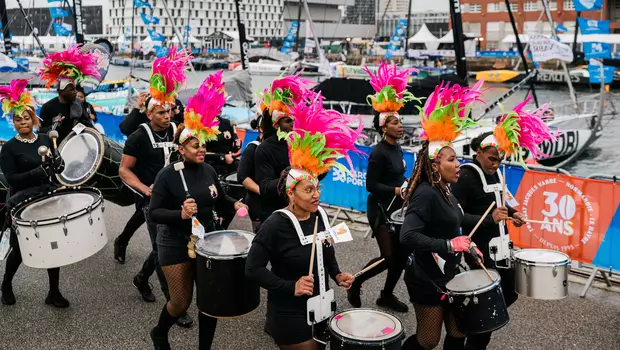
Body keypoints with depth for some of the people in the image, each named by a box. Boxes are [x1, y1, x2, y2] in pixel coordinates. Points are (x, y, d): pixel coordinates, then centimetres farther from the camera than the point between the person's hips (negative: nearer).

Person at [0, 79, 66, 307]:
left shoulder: (45, 139, 5)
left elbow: (59, 168, 7)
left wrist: (57, 163, -17)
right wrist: (38, 172, -27)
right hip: (23, 203, -4)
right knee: (20, 248, 6)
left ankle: (54, 292, 17)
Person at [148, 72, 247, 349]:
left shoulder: (208, 170, 0)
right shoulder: (168, 175, -15)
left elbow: (219, 200, 14)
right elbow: (154, 213, -17)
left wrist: (235, 204, -5)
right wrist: (180, 214, -32)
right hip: (176, 244, -5)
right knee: (181, 302, 6)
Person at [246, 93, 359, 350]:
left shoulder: (320, 215, -1)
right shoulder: (275, 225, -21)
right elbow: (253, 269, -19)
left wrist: (337, 275, 0)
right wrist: (291, 287, -25)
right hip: (289, 314, -7)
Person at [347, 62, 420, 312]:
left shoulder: (396, 148, 8)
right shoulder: (378, 152, -18)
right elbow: (371, 185, -20)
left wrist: (406, 186, 4)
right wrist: (396, 190, -25)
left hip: (397, 208, 8)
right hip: (380, 210, -8)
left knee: (402, 254, 9)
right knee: (388, 257, -7)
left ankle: (387, 295, 24)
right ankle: (355, 283, 14)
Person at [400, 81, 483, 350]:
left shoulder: (444, 191, 4)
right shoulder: (426, 194, -24)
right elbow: (407, 236, -35)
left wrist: (465, 245, 9)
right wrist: (449, 245, -33)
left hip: (447, 273, 9)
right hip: (427, 277, -9)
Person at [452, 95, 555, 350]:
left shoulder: (494, 172, 8)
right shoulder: (466, 177, -17)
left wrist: (510, 213, 5)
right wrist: (489, 218, -31)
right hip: (480, 250, -9)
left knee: (509, 293, 16)